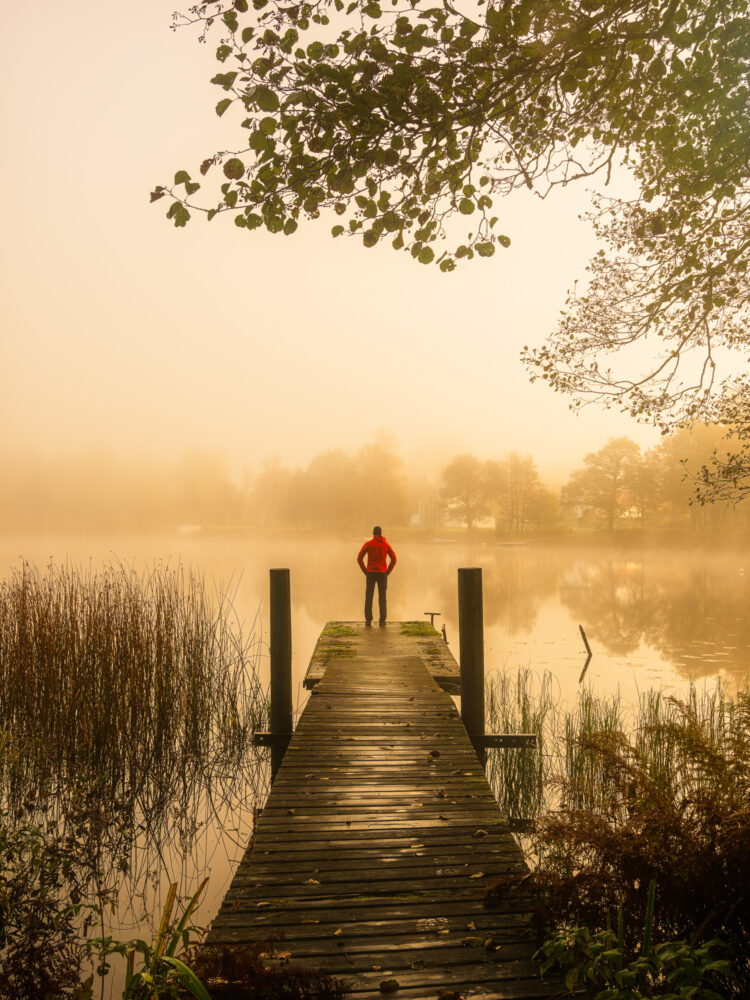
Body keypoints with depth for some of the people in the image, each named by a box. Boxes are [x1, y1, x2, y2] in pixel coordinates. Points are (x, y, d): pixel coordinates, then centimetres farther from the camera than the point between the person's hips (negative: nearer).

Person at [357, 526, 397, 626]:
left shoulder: (368, 544, 0)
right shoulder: (386, 544, 4)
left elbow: (359, 558, -6)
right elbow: (393, 559, -3)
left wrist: (365, 571, 4)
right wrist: (387, 572, 5)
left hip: (370, 573, -1)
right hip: (382, 574, 1)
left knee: (368, 597, 5)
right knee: (382, 598, 4)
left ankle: (368, 620, 1)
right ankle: (382, 620, -1)